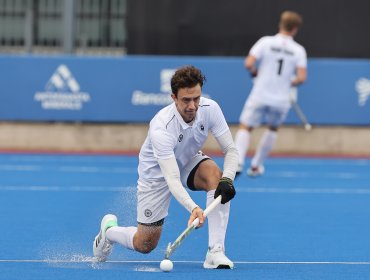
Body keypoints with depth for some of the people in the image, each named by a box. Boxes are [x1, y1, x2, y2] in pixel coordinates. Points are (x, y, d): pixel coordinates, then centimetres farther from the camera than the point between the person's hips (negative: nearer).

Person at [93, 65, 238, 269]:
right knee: (145, 245, 0)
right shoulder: (161, 127, -38)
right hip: (156, 173, -4)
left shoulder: (210, 109, -25)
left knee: (215, 175, -32)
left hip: (188, 161, 4)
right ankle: (109, 229, 36)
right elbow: (172, 179, -43)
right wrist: (193, 208, -59)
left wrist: (227, 179, -39)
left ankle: (215, 251, -30)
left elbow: (230, 150, -19)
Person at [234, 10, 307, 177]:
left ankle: (237, 162, -22)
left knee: (245, 128, 4)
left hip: (259, 96, -2)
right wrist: (290, 83, 11)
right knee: (273, 129, 27)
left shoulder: (266, 42, -4)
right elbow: (301, 77, -9)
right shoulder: (299, 50, -1)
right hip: (281, 100, 2)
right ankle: (256, 166, 29)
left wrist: (256, 73, 8)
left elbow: (248, 64, -13)